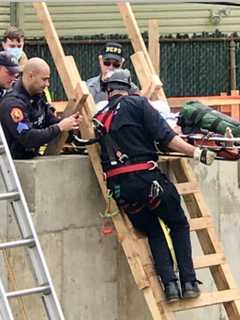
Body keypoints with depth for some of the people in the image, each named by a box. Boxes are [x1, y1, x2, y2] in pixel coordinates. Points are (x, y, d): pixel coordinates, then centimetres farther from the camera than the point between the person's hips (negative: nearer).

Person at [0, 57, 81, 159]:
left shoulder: (36, 97, 6)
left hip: (32, 157, 8)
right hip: (15, 162, -8)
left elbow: (51, 121, 13)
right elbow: (28, 139, -27)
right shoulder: (13, 104, -21)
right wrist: (60, 127, -23)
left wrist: (67, 123, -7)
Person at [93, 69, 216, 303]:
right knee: (179, 225, 15)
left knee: (153, 233, 18)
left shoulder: (99, 119, 16)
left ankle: (169, 284, 2)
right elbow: (164, 137, -9)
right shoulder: (137, 104, 0)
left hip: (119, 187, 4)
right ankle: (189, 282, 7)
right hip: (146, 177, -4)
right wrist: (196, 152, -8)